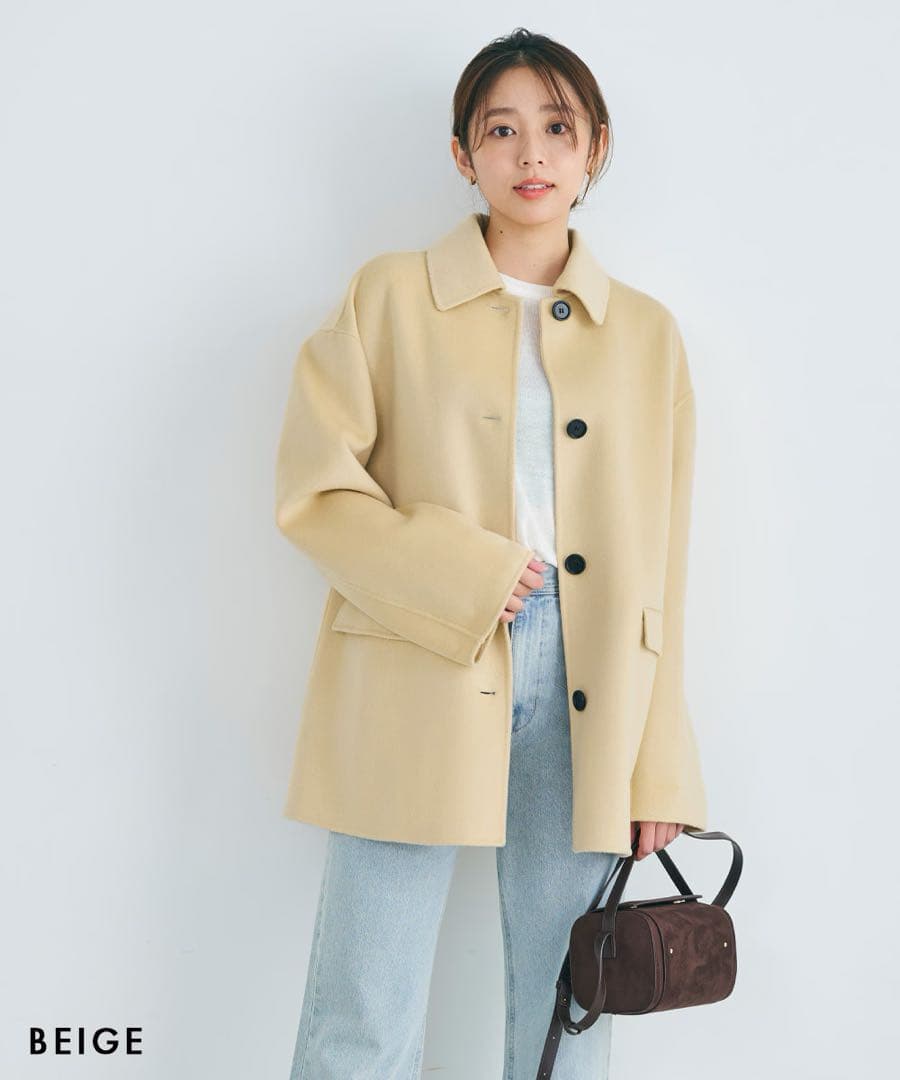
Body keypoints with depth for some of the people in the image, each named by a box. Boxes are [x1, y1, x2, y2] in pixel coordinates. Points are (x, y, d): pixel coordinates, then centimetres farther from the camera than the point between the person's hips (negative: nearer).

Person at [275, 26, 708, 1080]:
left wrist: (658, 772, 6)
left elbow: (656, 564, 10)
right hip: (419, 688, -2)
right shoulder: (390, 297, 6)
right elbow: (315, 489, -1)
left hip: (586, 691, 3)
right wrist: (467, 577, -13)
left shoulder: (646, 332, 13)